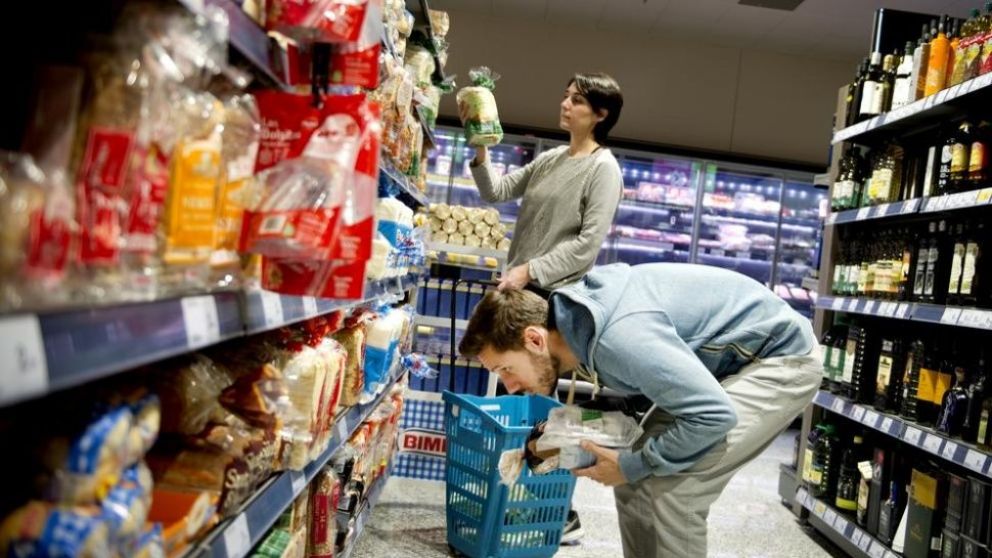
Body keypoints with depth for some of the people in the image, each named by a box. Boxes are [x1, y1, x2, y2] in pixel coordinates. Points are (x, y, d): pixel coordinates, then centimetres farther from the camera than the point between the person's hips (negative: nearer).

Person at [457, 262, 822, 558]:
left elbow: (714, 416, -33)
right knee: (636, 484, 6)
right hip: (730, 361, 9)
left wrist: (631, 465, -22)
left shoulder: (618, 335, -35)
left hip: (781, 359, -9)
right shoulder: (572, 314, -5)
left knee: (669, 490, -20)